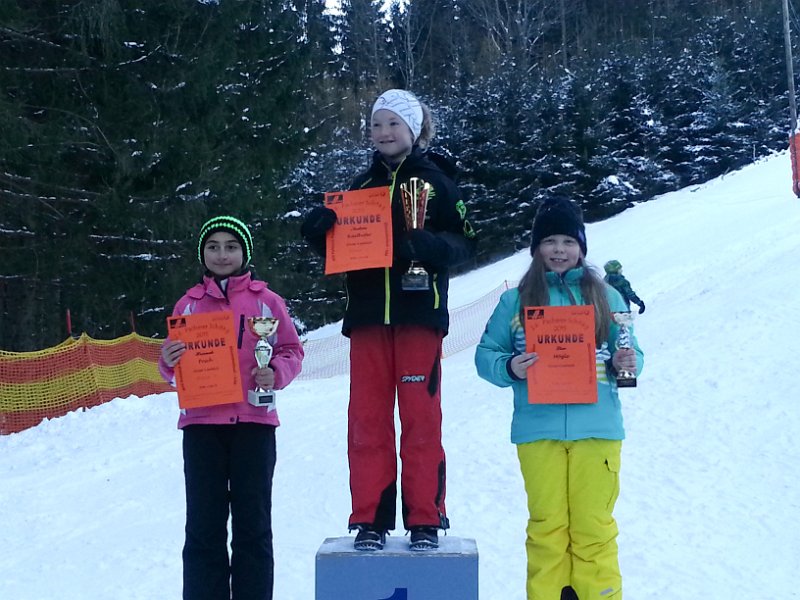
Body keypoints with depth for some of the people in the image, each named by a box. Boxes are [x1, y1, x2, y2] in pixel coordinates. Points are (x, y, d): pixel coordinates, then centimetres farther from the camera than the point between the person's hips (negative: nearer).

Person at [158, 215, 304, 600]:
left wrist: (276, 372, -12)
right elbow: (174, 370, 12)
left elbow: (292, 351, 8)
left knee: (253, 524, 2)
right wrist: (168, 362, -10)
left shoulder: (266, 301, 7)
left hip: (253, 422, -1)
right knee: (204, 525, 2)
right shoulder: (189, 304, 11)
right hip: (201, 424, 1)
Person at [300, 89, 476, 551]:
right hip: (368, 314, 4)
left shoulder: (436, 180, 3)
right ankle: (370, 520, 9)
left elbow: (465, 242, -2)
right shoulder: (363, 184, 16)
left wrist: (424, 245, -21)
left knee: (421, 418, -2)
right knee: (367, 419, 3)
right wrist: (320, 228, -4)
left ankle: (426, 520, 6)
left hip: (418, 314, -4)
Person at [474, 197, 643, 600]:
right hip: (538, 430, 0)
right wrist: (509, 368, -14)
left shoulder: (605, 296, 10)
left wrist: (625, 364, -10)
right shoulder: (515, 301, 9)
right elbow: (485, 355, 6)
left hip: (596, 428, 0)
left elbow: (628, 353, 12)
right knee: (546, 526, 4)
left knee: (594, 527, 0)